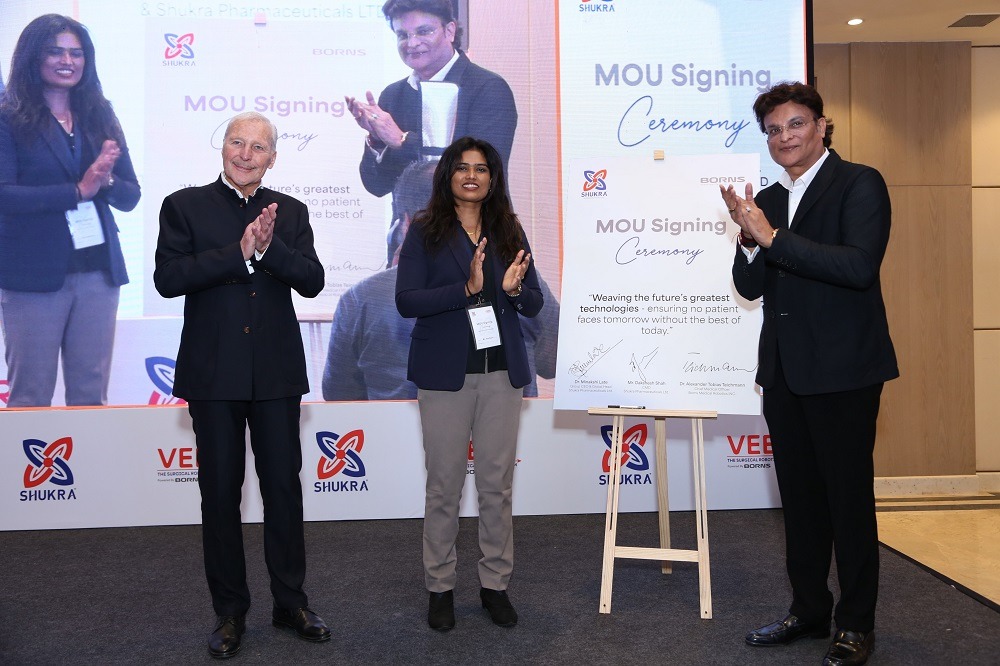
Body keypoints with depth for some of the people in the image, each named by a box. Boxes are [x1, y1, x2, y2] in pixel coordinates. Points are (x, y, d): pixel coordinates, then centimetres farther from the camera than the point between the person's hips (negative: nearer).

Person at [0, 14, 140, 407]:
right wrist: (77, 190, -18)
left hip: (98, 272, 4)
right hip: (34, 274, -4)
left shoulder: (100, 117, 10)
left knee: (91, 393, 10)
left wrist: (105, 180, -13)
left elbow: (130, 196, 7)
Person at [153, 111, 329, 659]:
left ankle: (290, 603, 23)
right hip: (213, 373, -1)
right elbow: (167, 278, -12)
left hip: (277, 372, 2)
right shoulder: (184, 206, 2)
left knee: (284, 487, 8)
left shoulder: (290, 212, 9)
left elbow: (312, 281, -2)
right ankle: (230, 612, 22)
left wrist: (269, 247, -18)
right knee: (220, 493, 8)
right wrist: (240, 252, -18)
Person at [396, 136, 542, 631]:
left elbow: (534, 305, 8)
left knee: (498, 482, 8)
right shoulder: (425, 231, -1)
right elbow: (406, 300, -11)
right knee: (444, 483, 5)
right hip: (445, 372, -3)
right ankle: (440, 586, 19)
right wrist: (466, 288, -21)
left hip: (502, 371, 3)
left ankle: (495, 583, 21)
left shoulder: (509, 232, 9)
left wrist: (515, 289, -14)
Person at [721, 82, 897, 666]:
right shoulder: (767, 201, 11)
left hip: (843, 370, -6)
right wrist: (750, 240, -12)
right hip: (784, 371, 7)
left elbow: (860, 266, -23)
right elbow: (751, 287, 7)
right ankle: (809, 611, 30)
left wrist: (773, 237, -23)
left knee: (849, 497, 4)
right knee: (800, 497, 15)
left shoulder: (859, 184, -8)